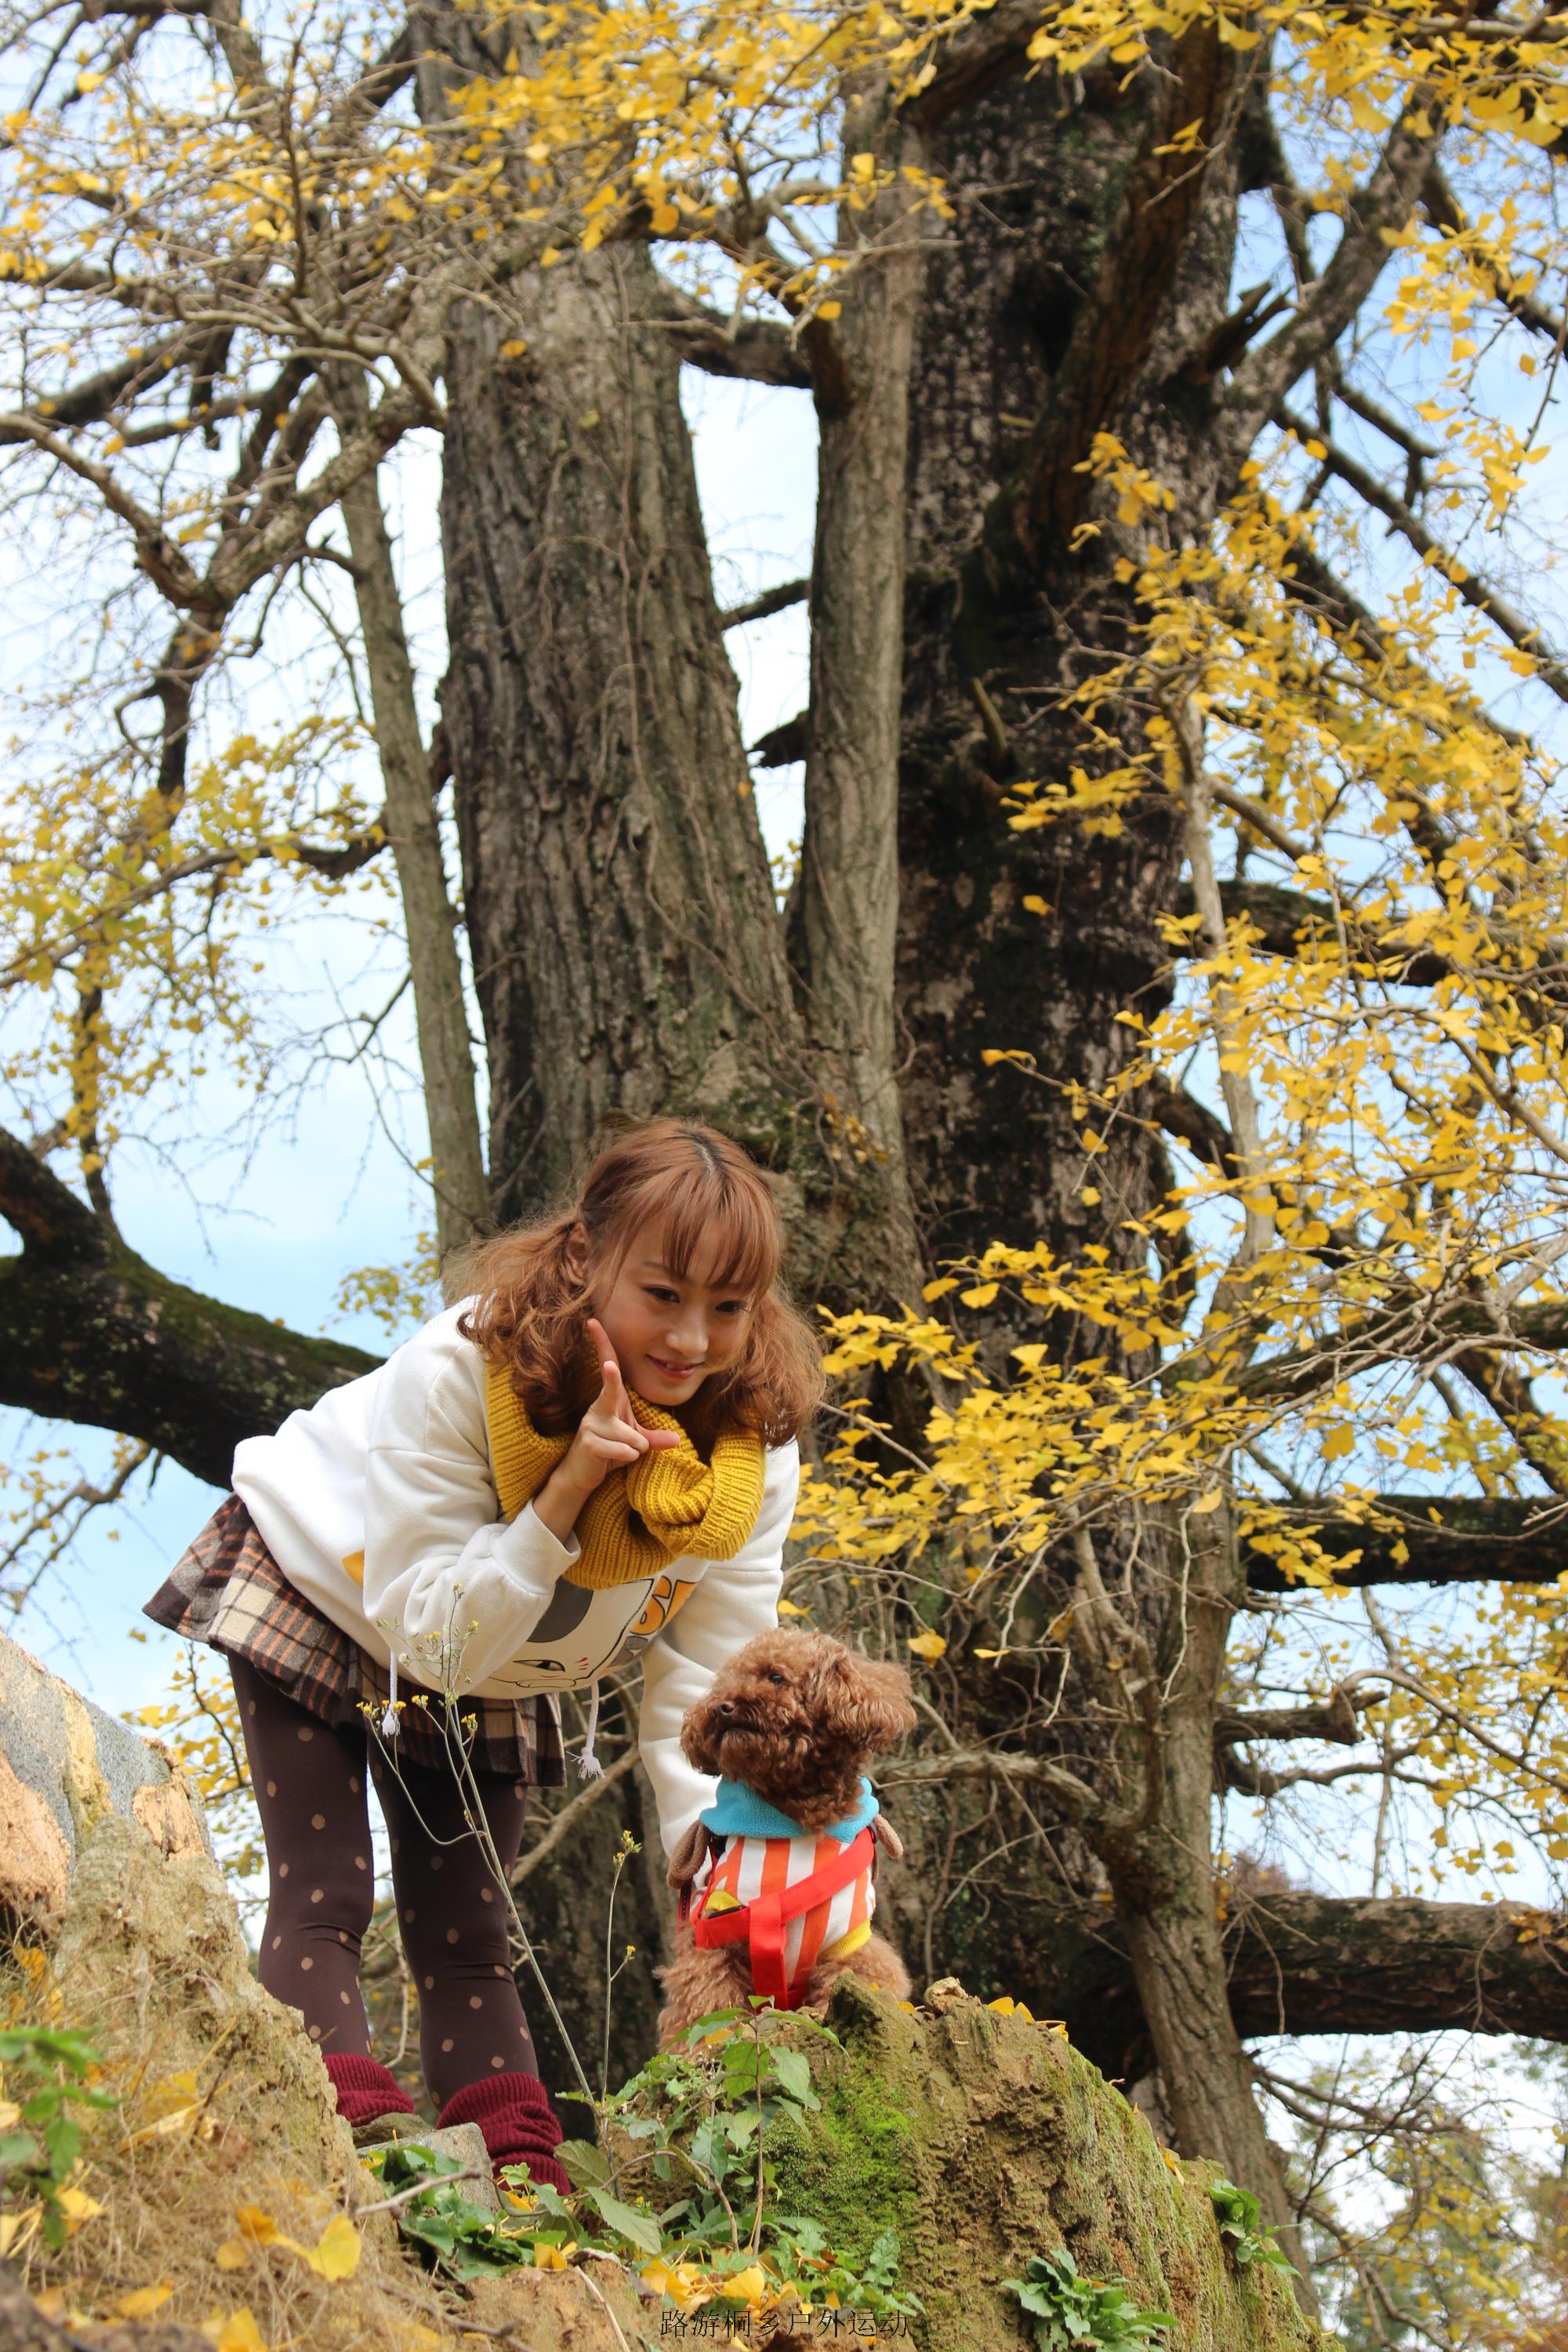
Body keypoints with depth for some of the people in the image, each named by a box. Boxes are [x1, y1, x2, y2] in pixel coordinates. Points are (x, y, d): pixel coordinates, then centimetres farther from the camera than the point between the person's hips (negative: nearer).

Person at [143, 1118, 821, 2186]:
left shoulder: (757, 1453, -27)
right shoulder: (459, 1372, -38)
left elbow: (703, 1695, -20)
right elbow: (427, 1640, -34)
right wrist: (565, 1491, -46)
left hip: (491, 1680, 4)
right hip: (325, 1601, -3)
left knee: (468, 1938, 6)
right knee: (324, 1901, -13)